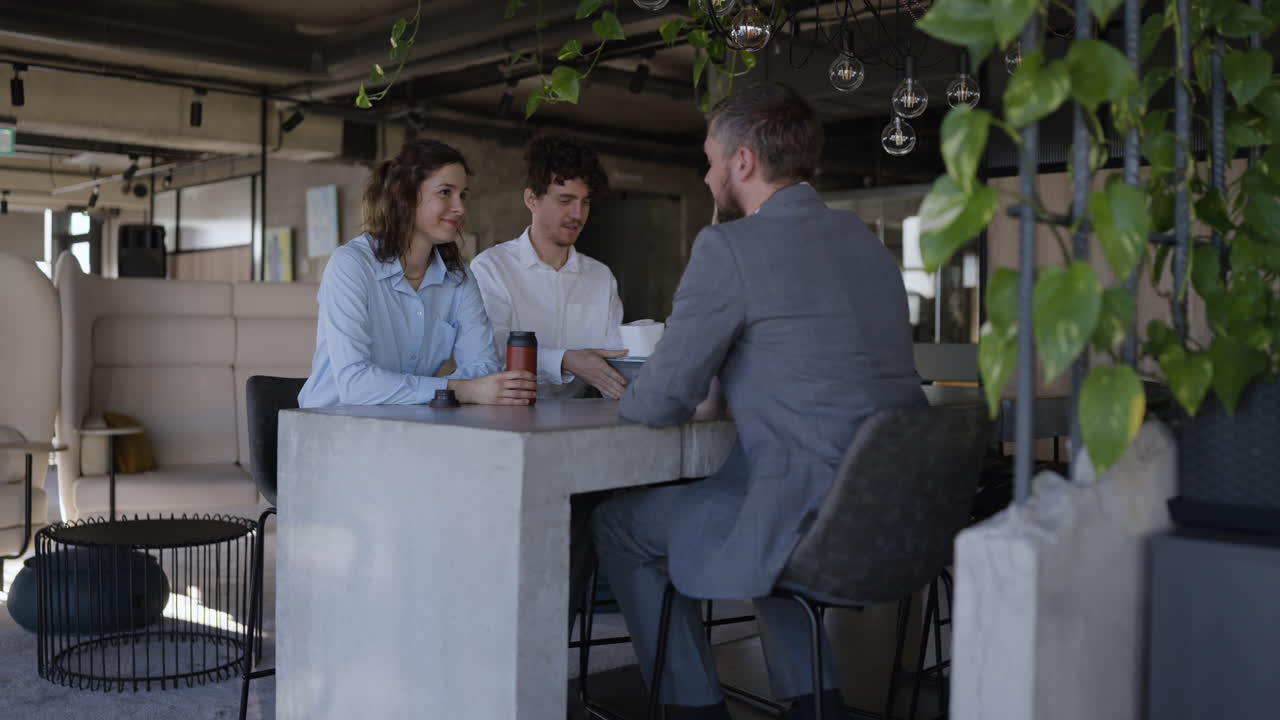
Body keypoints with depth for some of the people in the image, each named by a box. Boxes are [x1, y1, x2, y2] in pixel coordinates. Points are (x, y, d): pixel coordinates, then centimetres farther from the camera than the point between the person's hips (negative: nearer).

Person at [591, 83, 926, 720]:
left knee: (616, 522, 12)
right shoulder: (863, 237, 13)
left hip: (815, 521, -8)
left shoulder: (728, 247, -11)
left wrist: (628, 393, 14)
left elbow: (660, 403, -8)